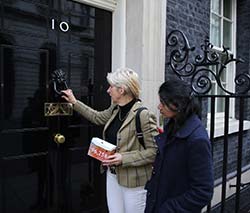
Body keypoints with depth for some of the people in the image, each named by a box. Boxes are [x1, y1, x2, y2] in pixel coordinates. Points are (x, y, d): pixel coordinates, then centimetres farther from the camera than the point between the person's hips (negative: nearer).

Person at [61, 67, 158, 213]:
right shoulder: (115, 109, 2)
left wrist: (124, 158, -26)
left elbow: (154, 151, -21)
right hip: (113, 175, 7)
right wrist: (74, 102, 20)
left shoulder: (144, 115, -22)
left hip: (133, 181, -7)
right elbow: (98, 117, 20)